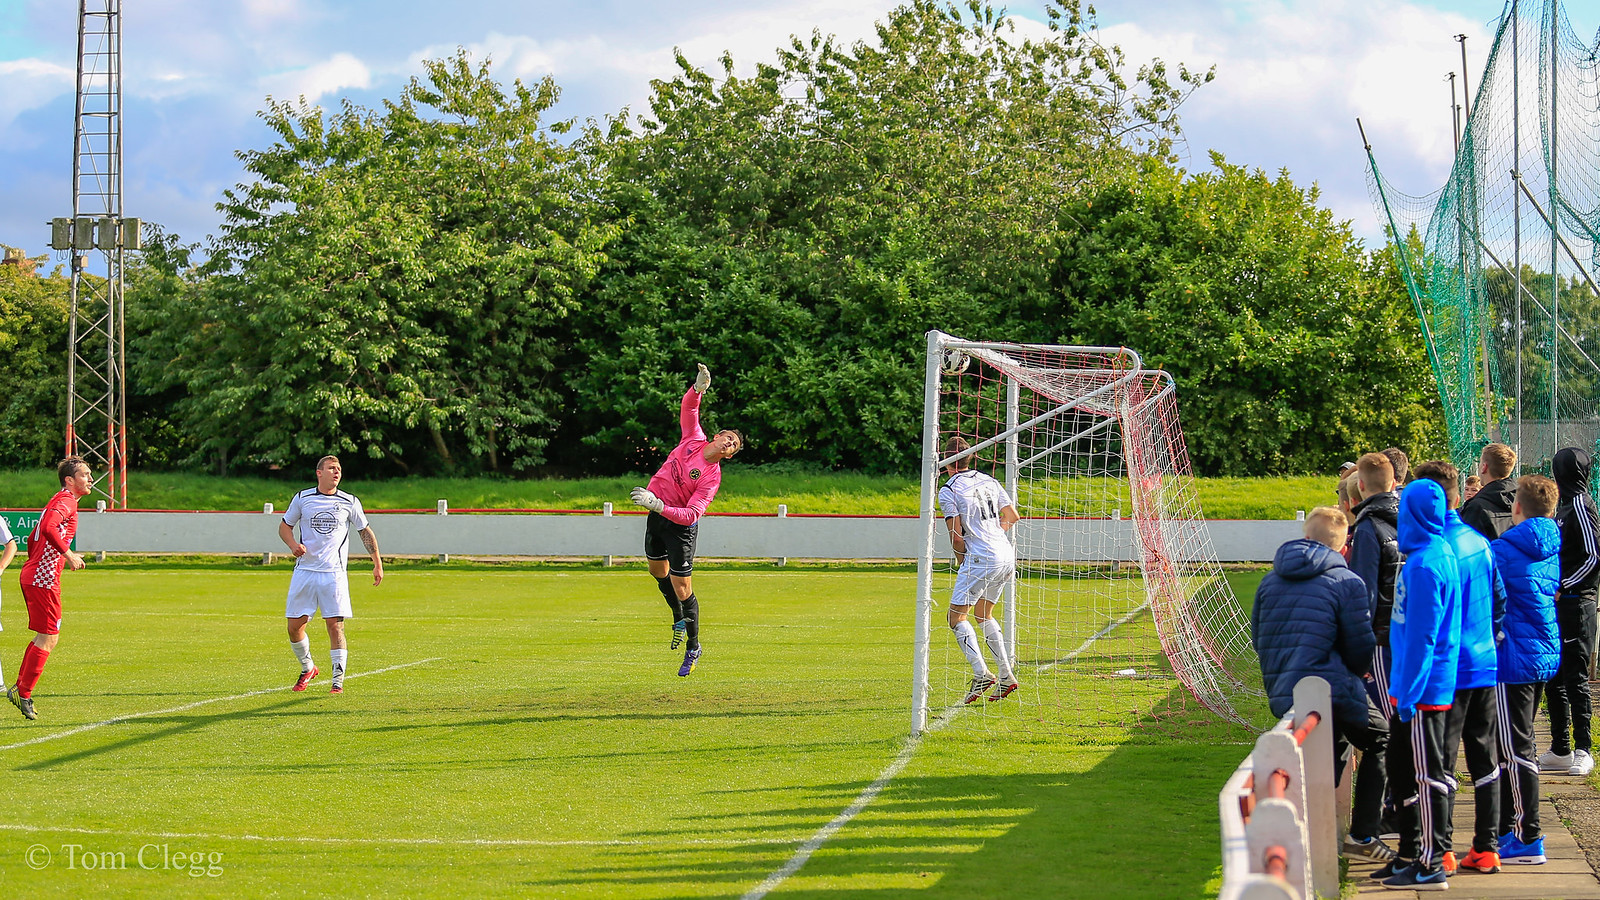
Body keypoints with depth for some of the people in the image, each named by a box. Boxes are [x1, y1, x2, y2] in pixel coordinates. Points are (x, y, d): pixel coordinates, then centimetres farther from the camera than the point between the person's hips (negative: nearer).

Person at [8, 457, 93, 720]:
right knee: (49, 638, -6)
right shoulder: (66, 501, -10)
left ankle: (19, 688, 20)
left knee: (44, 637, 17)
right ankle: (23, 694, -3)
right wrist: (68, 555, -24)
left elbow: (32, 538, 27)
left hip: (33, 575, 10)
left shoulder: (60, 501, 21)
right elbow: (48, 528, -29)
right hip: (44, 579, -10)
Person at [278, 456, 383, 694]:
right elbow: (284, 526, 14)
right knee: (294, 626, 1)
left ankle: (338, 681, -3)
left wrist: (378, 565, 7)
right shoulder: (302, 498, 5)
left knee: (335, 626, -9)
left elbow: (365, 532, 12)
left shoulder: (349, 502, 4)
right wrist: (293, 544, -7)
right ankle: (307, 668, 26)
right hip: (304, 570, 1)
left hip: (334, 572, -1)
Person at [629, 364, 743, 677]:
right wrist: (699, 388, -24)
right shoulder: (693, 439, -6)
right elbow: (688, 407, -3)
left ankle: (693, 647, 10)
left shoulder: (712, 477, -22)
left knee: (682, 588, -6)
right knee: (657, 569, 23)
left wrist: (658, 505, -40)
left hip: (680, 525, -7)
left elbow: (691, 514, -30)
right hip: (656, 514, 7)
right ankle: (679, 617, 46)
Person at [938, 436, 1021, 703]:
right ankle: (1006, 675, 13)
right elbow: (1012, 517, 18)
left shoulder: (948, 491, -5)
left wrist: (961, 561, 9)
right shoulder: (989, 481, 14)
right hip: (1007, 556, 7)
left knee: (956, 616, -2)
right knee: (983, 613, 21)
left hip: (980, 559, -7)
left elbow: (956, 536, -8)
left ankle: (981, 673, -20)